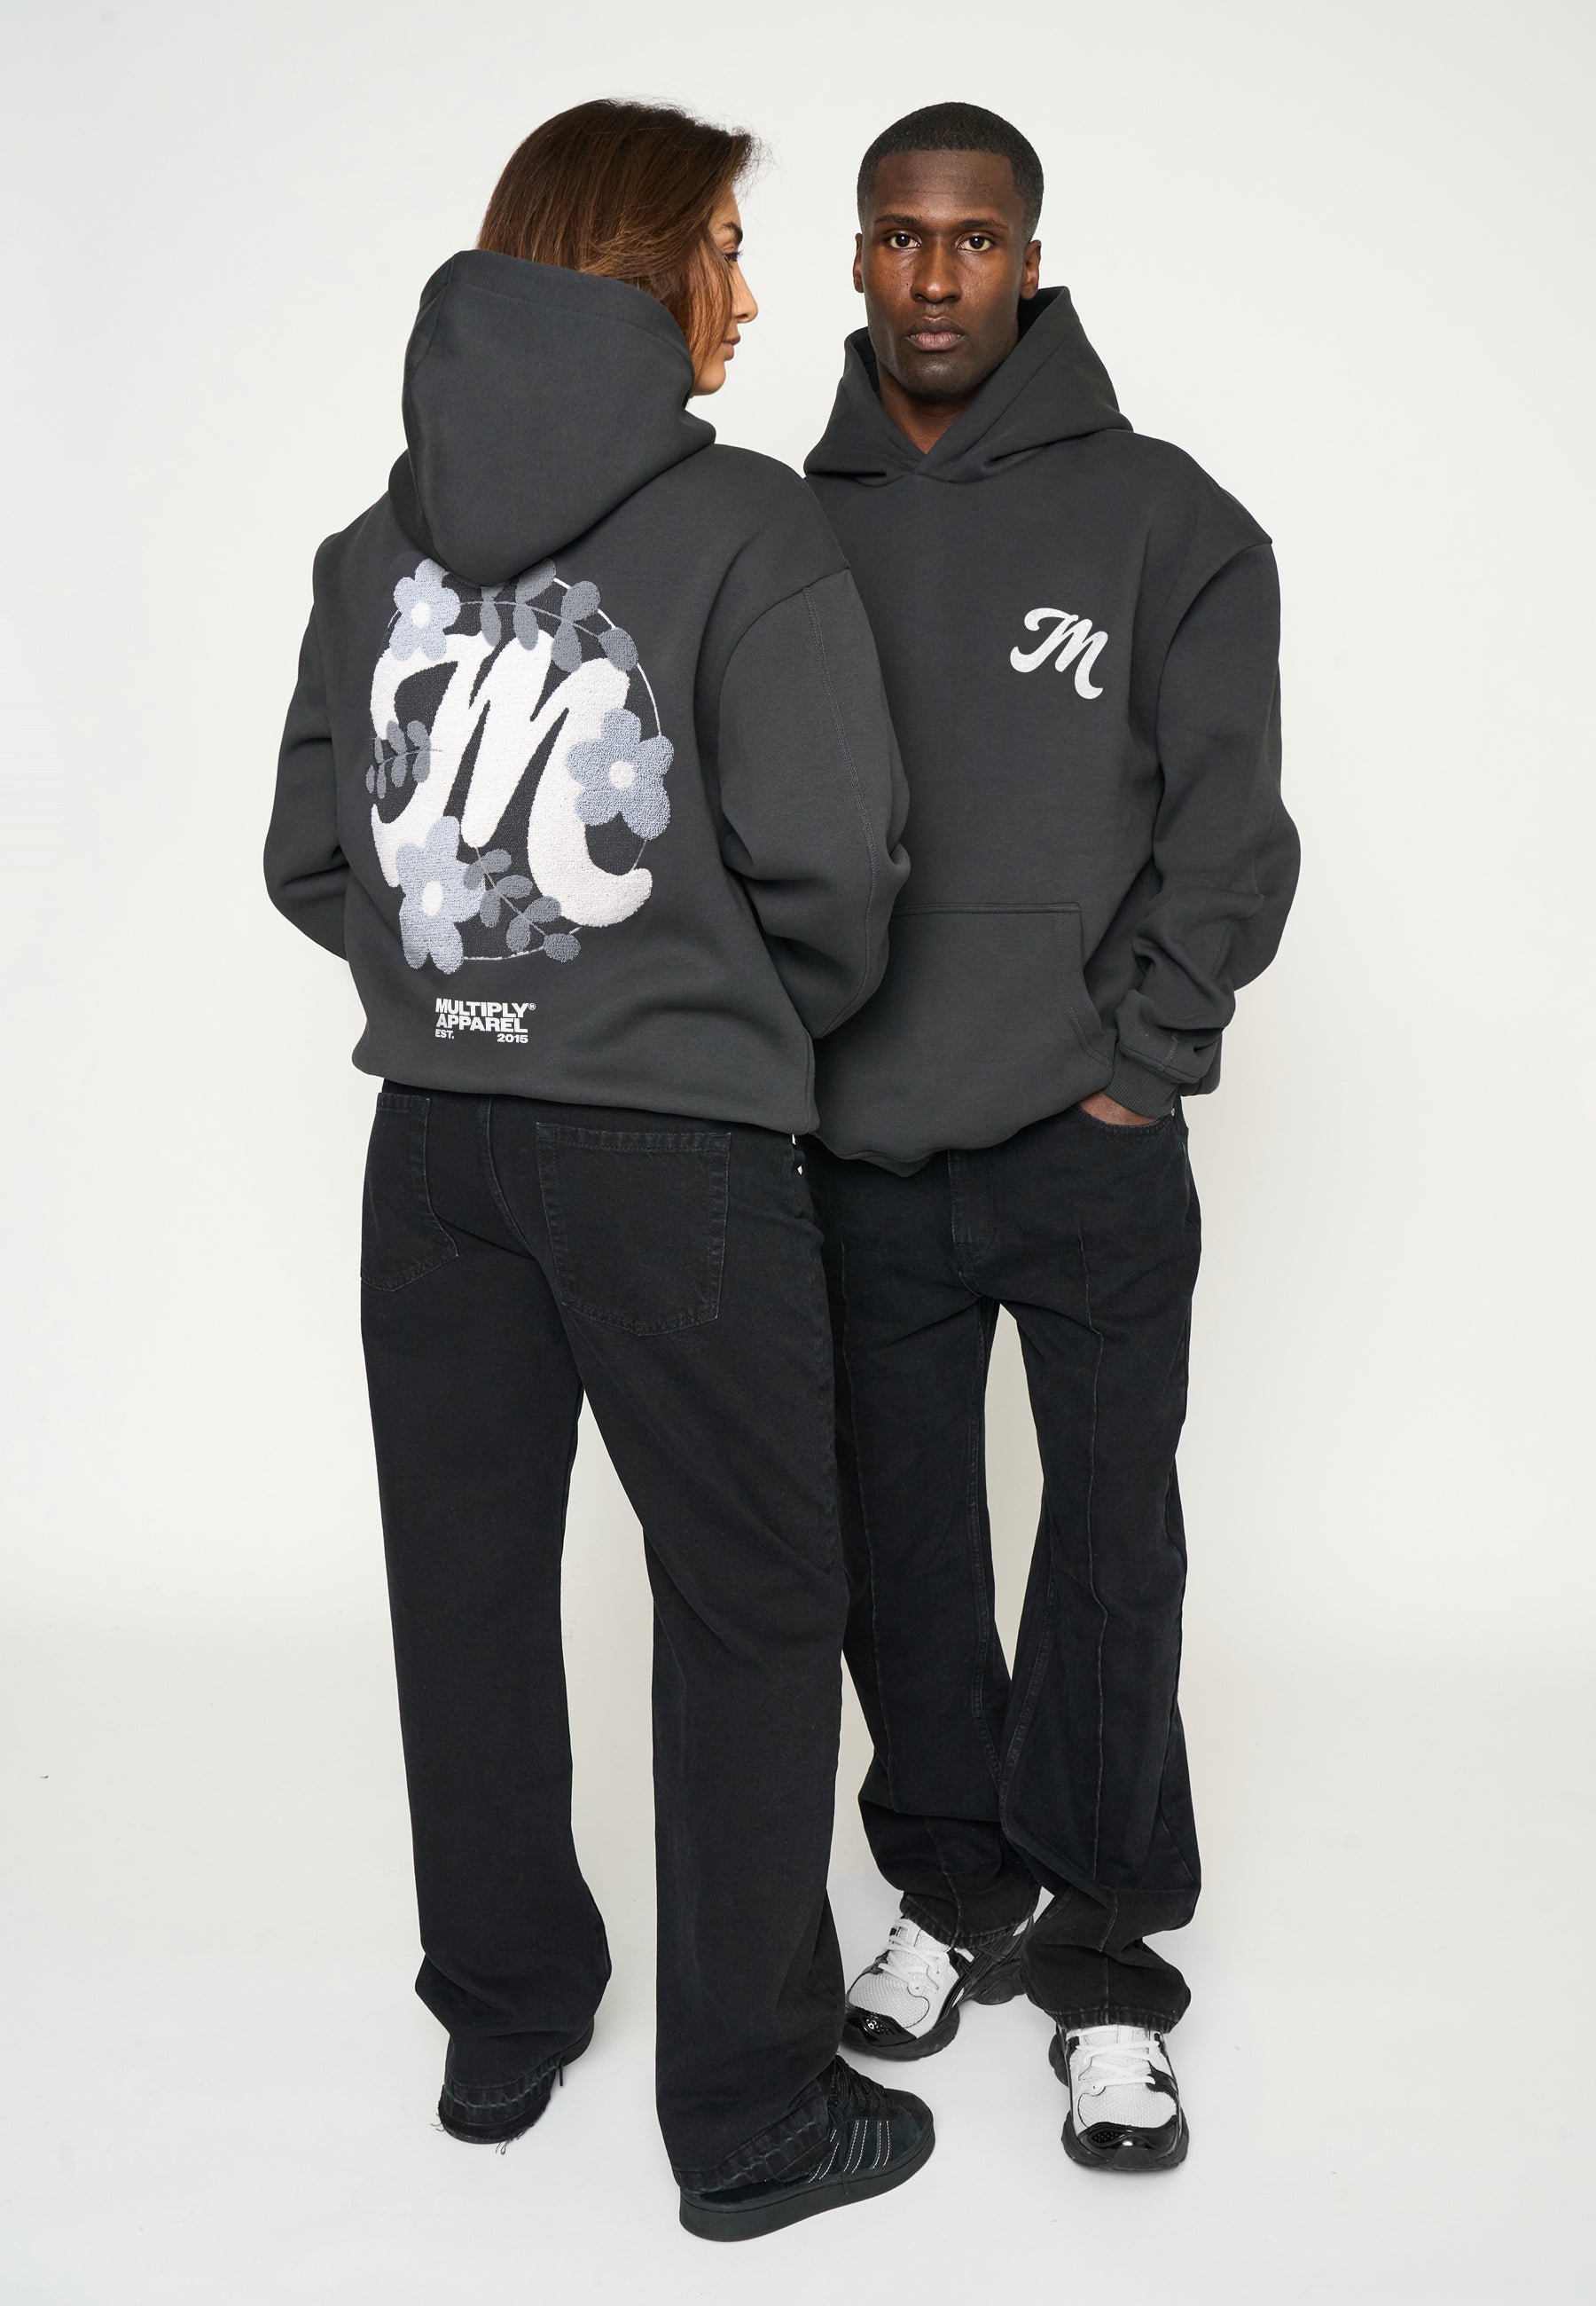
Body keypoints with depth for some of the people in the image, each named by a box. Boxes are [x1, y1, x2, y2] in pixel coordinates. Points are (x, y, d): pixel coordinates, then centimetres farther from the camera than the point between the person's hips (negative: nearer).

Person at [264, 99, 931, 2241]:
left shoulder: (381, 537, 7)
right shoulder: (746, 529, -10)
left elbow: (310, 858, 7)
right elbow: (829, 864, -15)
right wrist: (769, 1011, 3)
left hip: (438, 1132, 6)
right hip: (678, 1147, -5)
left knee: (468, 1581, 15)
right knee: (752, 1603, 7)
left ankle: (503, 2027, 32)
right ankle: (752, 2116, 17)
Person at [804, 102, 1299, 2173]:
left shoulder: (1159, 516, -1)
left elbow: (1230, 819, -3)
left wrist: (1139, 1059, -8)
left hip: (1088, 1151, -2)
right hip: (854, 1152, 3)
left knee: (1112, 1549, 3)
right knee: (897, 1539, 12)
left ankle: (1105, 1954, 19)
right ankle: (953, 1891, 31)